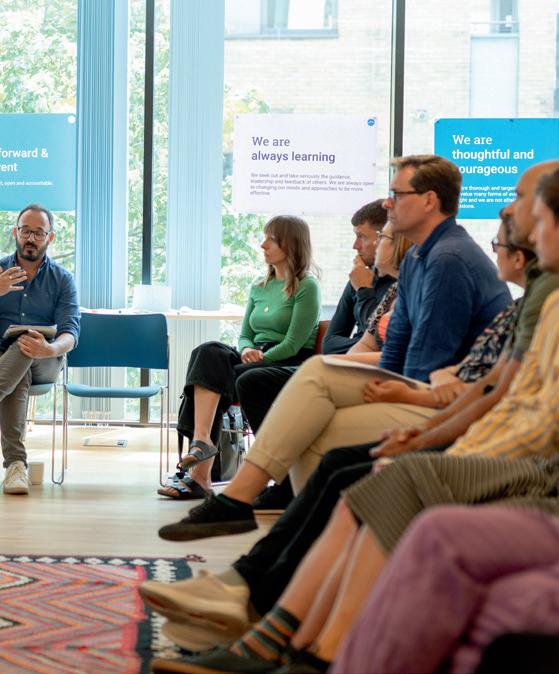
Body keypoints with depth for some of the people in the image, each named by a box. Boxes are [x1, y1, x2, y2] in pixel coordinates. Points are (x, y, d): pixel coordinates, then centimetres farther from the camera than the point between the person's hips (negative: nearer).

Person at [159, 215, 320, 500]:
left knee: (215, 376, -26)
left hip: (289, 365, -6)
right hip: (257, 359, 6)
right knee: (209, 352, -25)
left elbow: (293, 344, -11)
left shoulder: (306, 287, -3)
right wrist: (247, 350, -5)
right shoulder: (259, 287, 20)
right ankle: (202, 440, -38)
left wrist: (259, 358, -18)